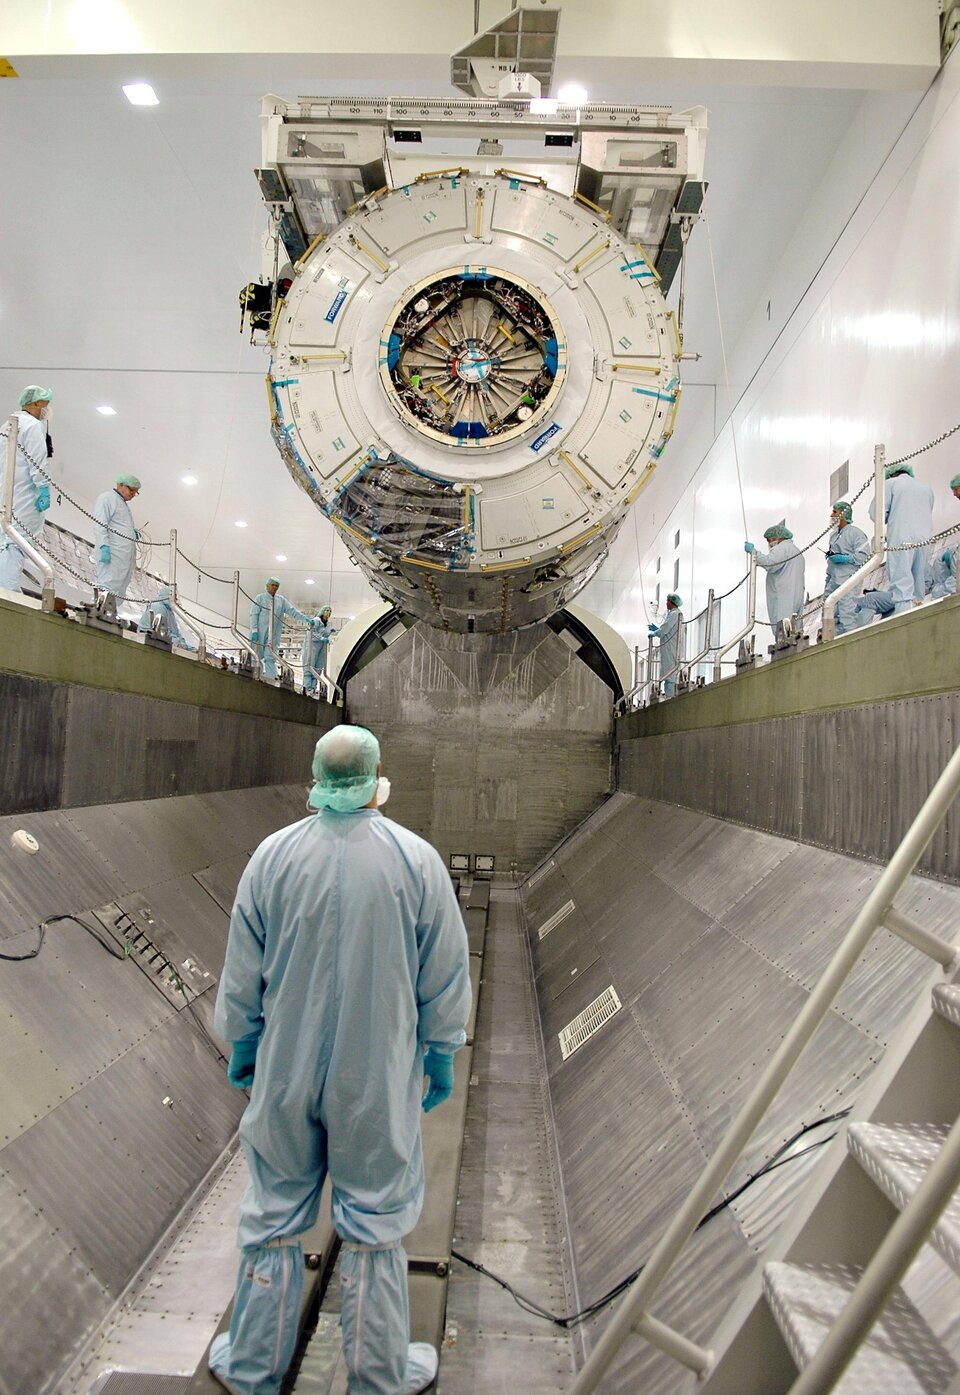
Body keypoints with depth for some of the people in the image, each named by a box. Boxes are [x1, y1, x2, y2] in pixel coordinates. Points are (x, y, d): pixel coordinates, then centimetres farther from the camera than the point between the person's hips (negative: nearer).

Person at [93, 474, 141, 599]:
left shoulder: (123, 503, 27)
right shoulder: (106, 498, -1)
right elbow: (100, 525, -12)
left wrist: (132, 532, 15)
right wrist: (104, 547, -22)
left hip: (126, 554, 9)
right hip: (113, 552, -9)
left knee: (121, 588, 4)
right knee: (109, 585, -16)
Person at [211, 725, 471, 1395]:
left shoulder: (273, 855, -10)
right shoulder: (416, 860, -14)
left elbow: (242, 974, 0)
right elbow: (446, 976, -6)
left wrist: (240, 1045, 15)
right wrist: (441, 1056, 7)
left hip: (286, 1072, 2)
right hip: (379, 1081, -1)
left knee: (274, 1216, 19)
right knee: (374, 1224, 15)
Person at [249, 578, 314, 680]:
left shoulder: (281, 600, 12)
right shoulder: (260, 598, 3)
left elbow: (292, 611, 9)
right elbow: (254, 615, -2)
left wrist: (305, 618, -5)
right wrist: (254, 630, -12)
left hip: (273, 635, 2)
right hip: (260, 633, -2)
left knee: (270, 658, -5)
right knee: (257, 657, 2)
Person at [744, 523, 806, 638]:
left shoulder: (782, 547, -4)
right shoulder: (797, 551, 29)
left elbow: (770, 562, -21)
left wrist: (753, 551, -16)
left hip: (783, 599, -10)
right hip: (797, 600, 10)